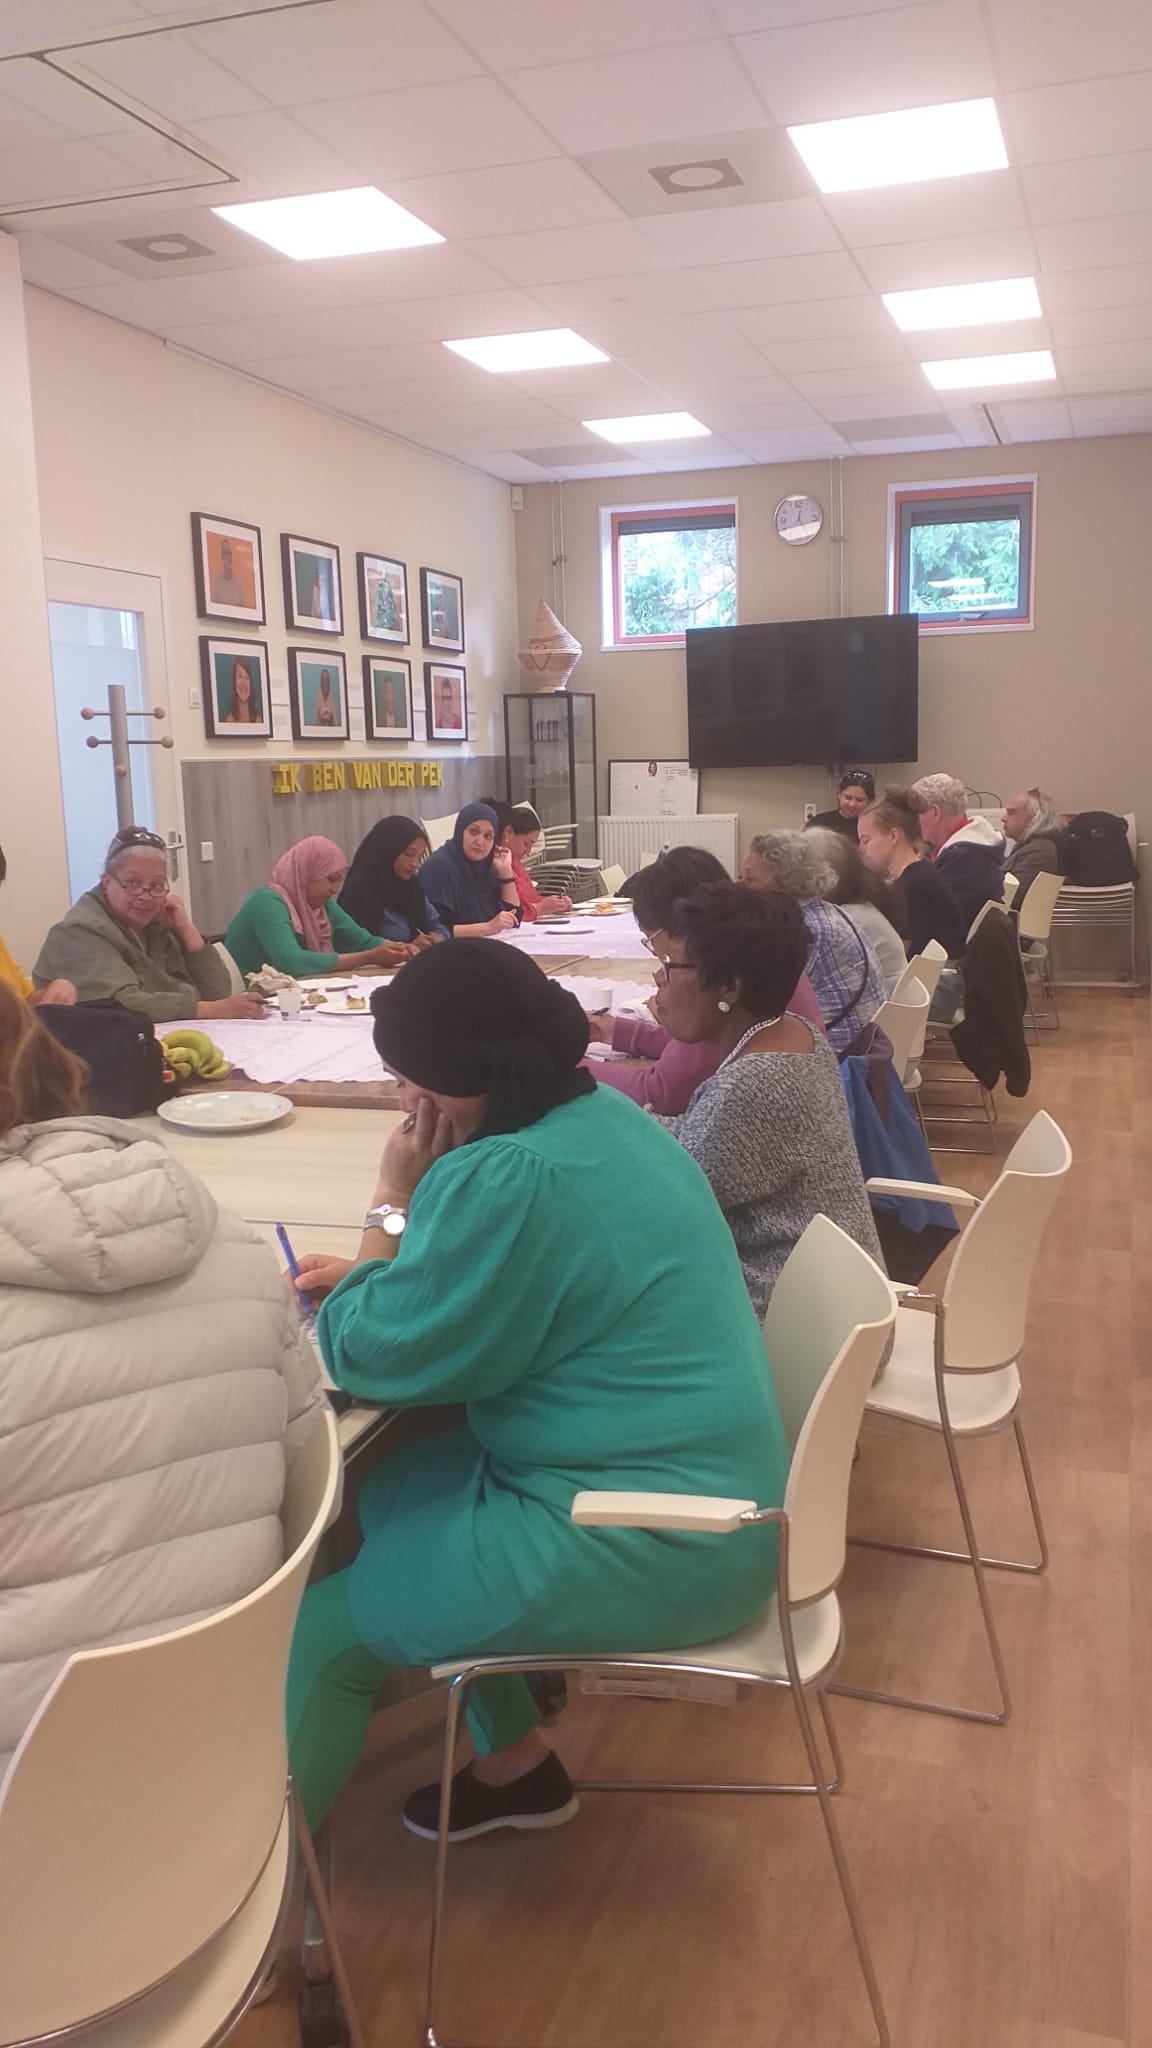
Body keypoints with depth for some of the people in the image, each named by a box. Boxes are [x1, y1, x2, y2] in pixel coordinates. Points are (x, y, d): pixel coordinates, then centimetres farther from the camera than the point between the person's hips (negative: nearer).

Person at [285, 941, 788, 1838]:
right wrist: (382, 1271, 11)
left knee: (319, 1626, 0)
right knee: (384, 1494, 20)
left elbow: (373, 1359, -16)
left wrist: (392, 1205, -6)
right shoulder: (600, 1116, 4)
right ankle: (514, 1762, 28)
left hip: (653, 1545, -10)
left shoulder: (513, 1178, -26)